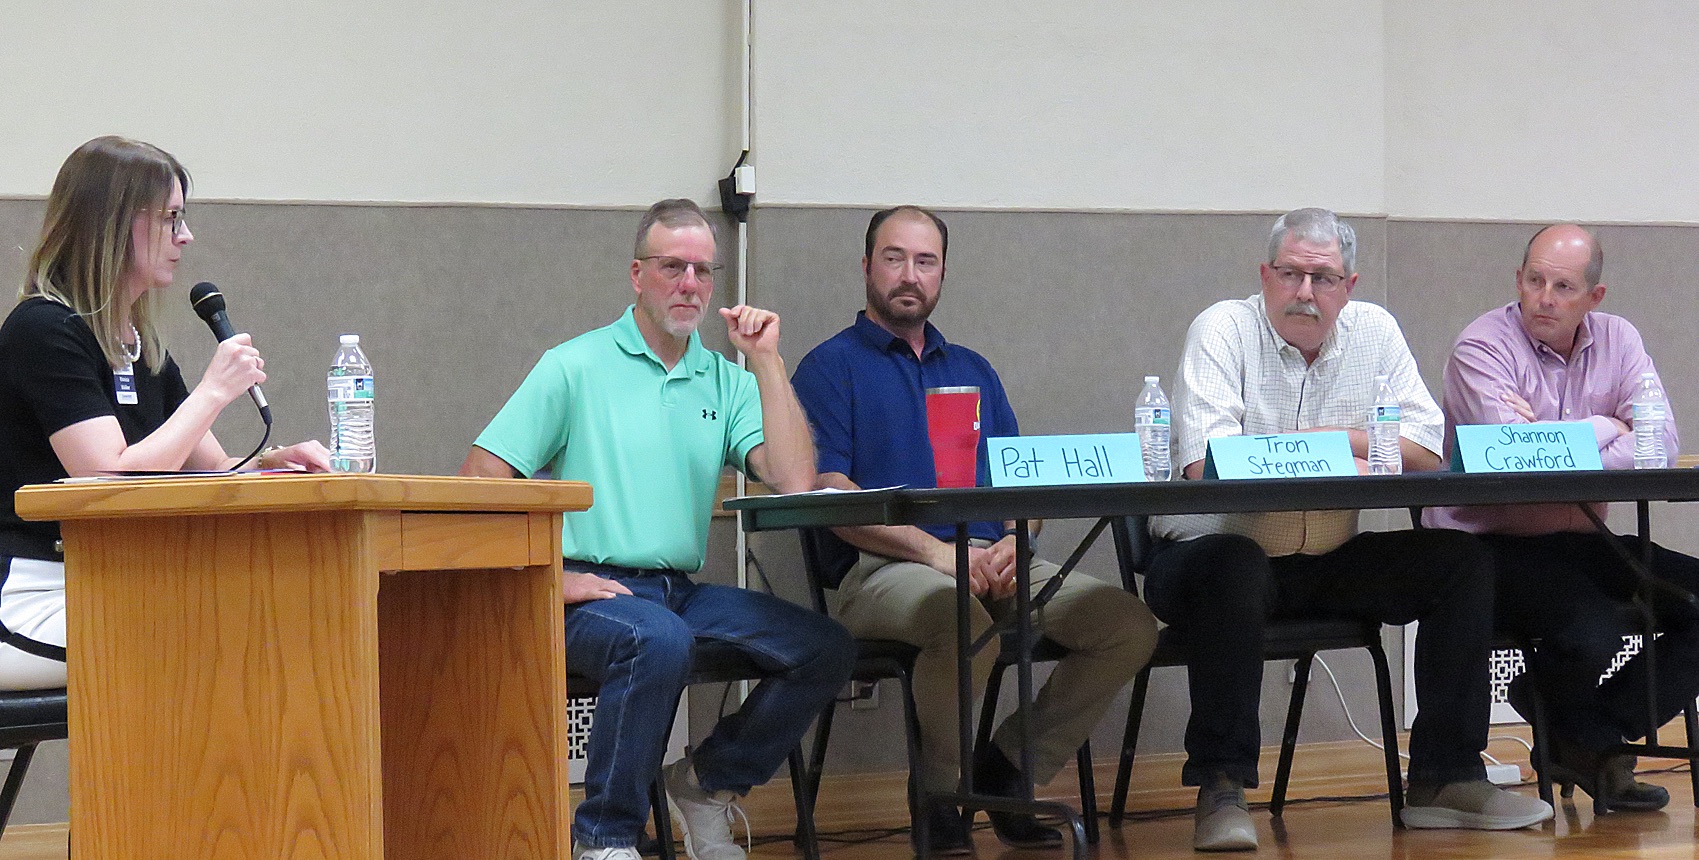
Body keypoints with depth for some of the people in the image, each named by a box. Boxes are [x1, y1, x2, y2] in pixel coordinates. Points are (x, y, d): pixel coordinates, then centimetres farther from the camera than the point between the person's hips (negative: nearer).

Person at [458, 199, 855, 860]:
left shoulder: (728, 382, 14)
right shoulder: (576, 367, 1)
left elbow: (794, 482, -2)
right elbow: (482, 479, -4)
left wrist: (766, 362, -3)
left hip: (682, 591, 5)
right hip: (592, 590, -5)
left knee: (827, 647, -12)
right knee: (659, 639, -37)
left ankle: (709, 780, 9)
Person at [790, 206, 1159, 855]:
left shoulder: (972, 369, 27)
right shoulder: (832, 367, 8)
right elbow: (827, 492, -5)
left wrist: (1013, 541, -5)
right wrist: (934, 552, -16)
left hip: (996, 563, 6)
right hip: (886, 569, -5)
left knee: (1131, 625, -17)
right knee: (963, 620, -40)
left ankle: (1009, 765, -1)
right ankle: (937, 792, -12)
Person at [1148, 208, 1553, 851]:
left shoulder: (1373, 331, 5)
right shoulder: (1223, 329, -9)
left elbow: (1427, 449, 0)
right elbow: (1205, 464, -23)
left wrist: (1327, 438, -13)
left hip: (1325, 560, 5)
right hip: (1213, 550, -5)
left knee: (1462, 560, -8)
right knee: (1233, 571, -38)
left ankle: (1444, 777, -5)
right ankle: (1221, 789, -29)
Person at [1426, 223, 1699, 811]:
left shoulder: (1616, 340, 8)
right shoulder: (1483, 346, -8)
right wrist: (1603, 427, -8)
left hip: (1579, 540, 6)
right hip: (1491, 544, -6)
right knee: (1591, 629, -31)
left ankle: (1598, 737, 0)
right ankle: (1584, 737, 5)